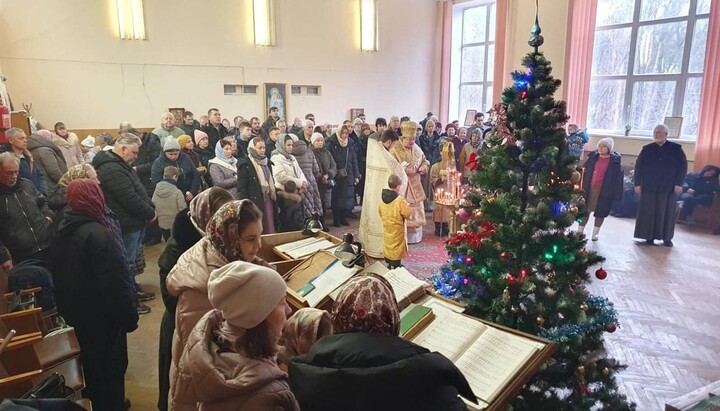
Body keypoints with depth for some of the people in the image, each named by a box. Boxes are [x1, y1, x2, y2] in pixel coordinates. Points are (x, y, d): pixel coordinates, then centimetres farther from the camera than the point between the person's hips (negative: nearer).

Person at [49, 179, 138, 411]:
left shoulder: (63, 230, 2)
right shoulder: (97, 234, -27)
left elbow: (59, 274, 13)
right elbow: (115, 281, -27)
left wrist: (67, 309, 24)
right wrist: (129, 315, -17)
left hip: (78, 312, 9)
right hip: (102, 315, -9)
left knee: (92, 363, 25)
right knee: (111, 366, 7)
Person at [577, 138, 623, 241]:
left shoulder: (614, 161, -4)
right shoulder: (593, 157, 5)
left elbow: (617, 177, -5)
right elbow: (584, 171, 7)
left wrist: (616, 193, -10)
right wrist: (582, 186, 0)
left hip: (604, 191, -2)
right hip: (589, 188, 3)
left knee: (600, 212, 7)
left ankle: (595, 234, 20)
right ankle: (579, 232, 17)